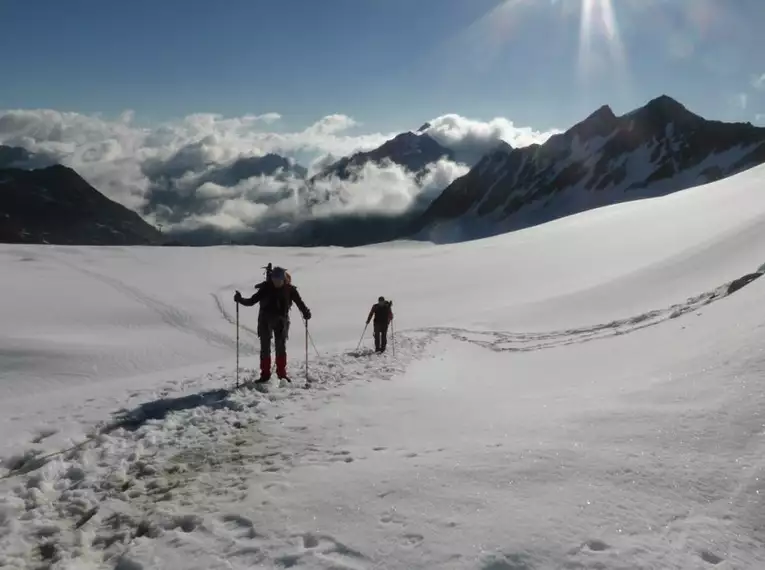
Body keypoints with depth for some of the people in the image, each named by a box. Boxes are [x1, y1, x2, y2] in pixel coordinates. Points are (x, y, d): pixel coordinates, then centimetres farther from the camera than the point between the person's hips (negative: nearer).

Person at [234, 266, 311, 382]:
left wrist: (306, 312, -21)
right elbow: (252, 301, -4)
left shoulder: (289, 289, -6)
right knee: (265, 347, 2)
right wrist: (240, 300, -19)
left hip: (281, 321, 0)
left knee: (281, 347, 4)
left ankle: (282, 373, 15)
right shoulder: (265, 288, -7)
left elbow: (299, 301, -5)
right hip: (265, 321, 0)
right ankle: (265, 374, 9)